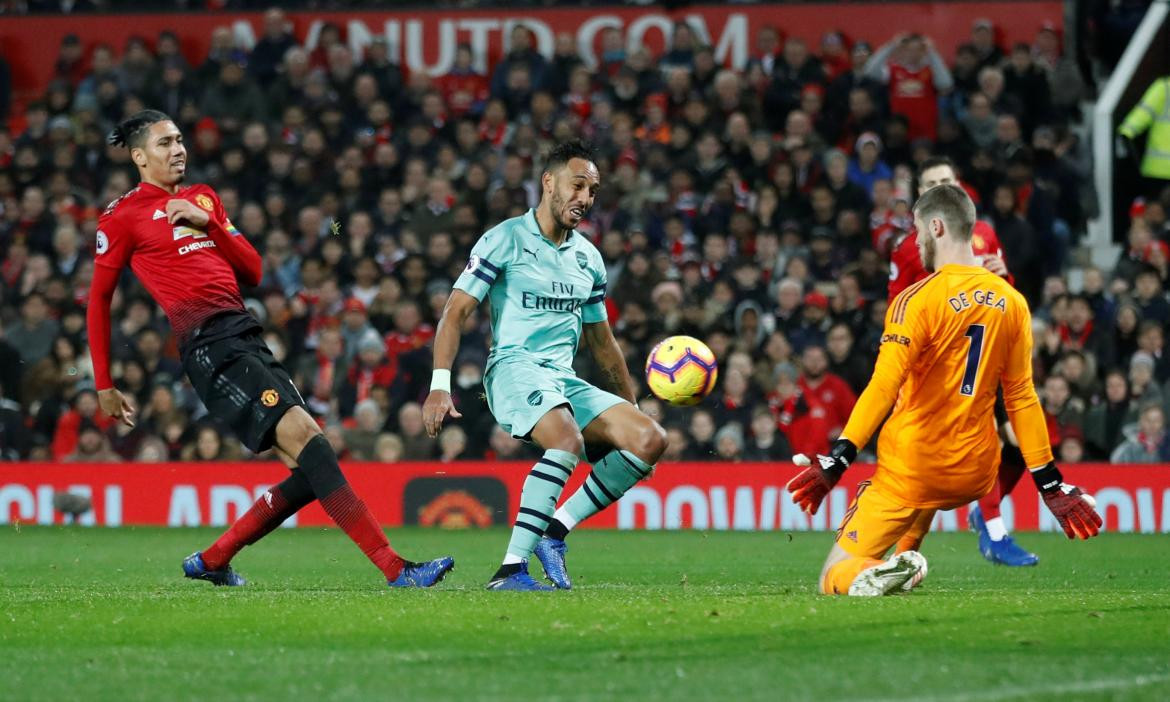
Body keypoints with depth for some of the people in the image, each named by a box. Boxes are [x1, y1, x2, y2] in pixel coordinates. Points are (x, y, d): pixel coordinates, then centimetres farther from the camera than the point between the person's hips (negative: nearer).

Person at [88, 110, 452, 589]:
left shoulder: (201, 199, 23)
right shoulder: (124, 217, 5)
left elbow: (254, 271, 18)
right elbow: (99, 299, 11)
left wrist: (209, 223, 3)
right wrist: (104, 384, 11)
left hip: (245, 336, 8)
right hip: (207, 344, -8)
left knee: (309, 471, 0)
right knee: (303, 437, -21)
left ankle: (211, 561, 14)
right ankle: (395, 568, -28)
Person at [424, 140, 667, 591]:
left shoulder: (588, 258, 18)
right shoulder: (505, 240, -1)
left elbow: (601, 342, 28)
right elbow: (456, 311, -4)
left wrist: (631, 408, 28)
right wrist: (440, 385, -16)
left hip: (566, 381, 7)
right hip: (514, 369, -7)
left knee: (650, 440, -12)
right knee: (568, 440, -35)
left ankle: (554, 531, -6)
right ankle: (510, 569, -37)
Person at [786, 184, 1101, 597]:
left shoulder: (919, 299, -14)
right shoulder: (1011, 302, 3)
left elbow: (883, 388, -21)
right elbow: (1022, 399, 6)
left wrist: (836, 462, -22)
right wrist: (1050, 485, 11)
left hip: (911, 474, -6)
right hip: (975, 476, 6)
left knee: (834, 578, -1)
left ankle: (876, 575, -31)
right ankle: (907, 556, 23)